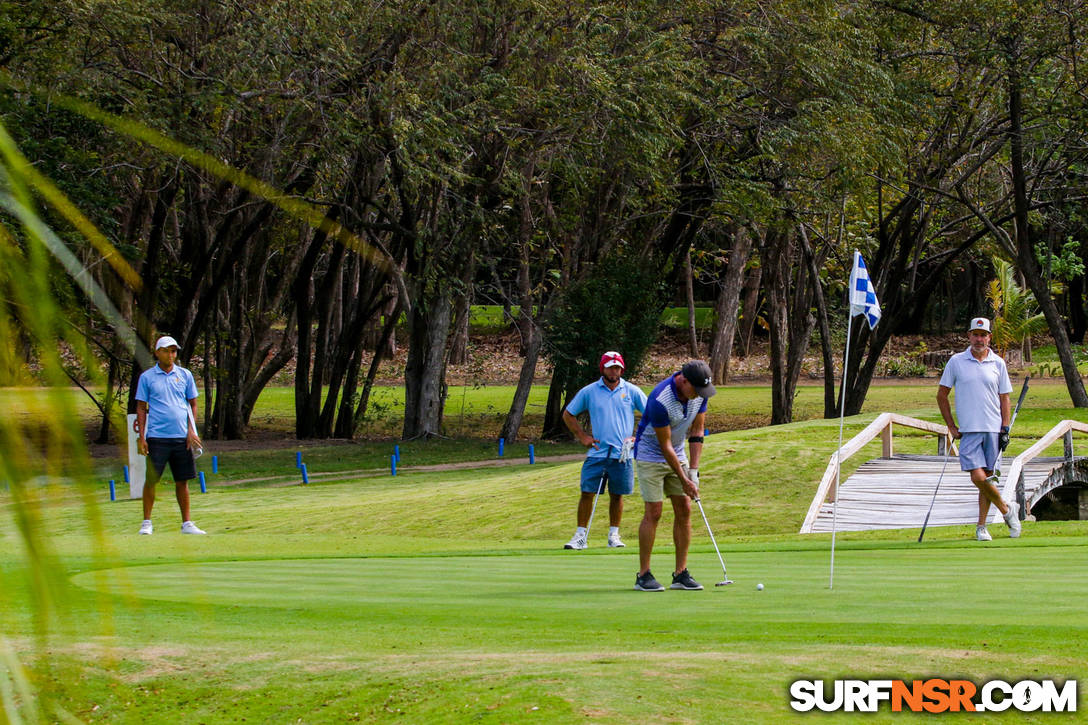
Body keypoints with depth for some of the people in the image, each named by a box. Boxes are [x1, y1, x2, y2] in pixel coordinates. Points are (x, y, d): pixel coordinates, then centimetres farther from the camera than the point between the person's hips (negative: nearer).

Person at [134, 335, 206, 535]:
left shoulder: (185, 375, 10)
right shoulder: (147, 377, 4)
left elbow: (193, 405, 15)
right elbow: (141, 408, 5)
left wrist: (191, 431, 3)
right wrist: (141, 437, -2)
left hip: (182, 437, 2)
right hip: (157, 437, -2)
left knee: (182, 481, 5)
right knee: (151, 479, -3)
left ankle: (186, 523, 11)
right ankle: (146, 523, 6)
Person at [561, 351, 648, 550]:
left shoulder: (632, 391, 4)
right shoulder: (589, 392, 4)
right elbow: (568, 414, 14)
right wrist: (582, 436, 5)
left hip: (622, 454, 0)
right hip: (597, 452, 0)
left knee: (617, 495, 5)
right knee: (587, 493, -5)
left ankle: (614, 534, 15)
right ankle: (581, 535, -1)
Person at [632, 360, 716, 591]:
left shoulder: (700, 393, -10)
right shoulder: (660, 400, -31)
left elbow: (697, 431, -2)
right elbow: (665, 445, -23)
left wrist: (693, 471, -8)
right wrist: (683, 480, -19)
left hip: (678, 454, 7)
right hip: (651, 456, -7)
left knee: (684, 510, 1)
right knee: (654, 512, -9)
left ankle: (681, 573, 5)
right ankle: (643, 575, -3)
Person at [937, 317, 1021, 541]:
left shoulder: (998, 364, 7)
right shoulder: (956, 361, 3)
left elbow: (1004, 397, 11)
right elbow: (941, 394, 9)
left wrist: (1005, 429, 2)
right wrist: (951, 426, 4)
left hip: (993, 430, 1)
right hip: (969, 430, -1)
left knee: (987, 477, 2)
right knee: (978, 477, -14)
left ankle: (981, 526, 10)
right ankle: (1006, 509, 7)